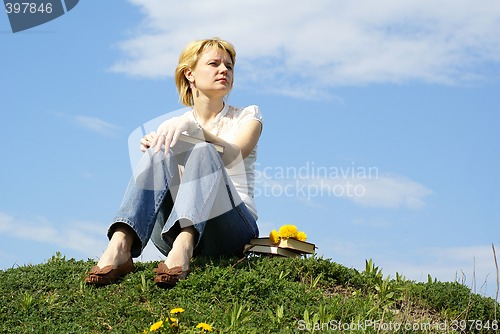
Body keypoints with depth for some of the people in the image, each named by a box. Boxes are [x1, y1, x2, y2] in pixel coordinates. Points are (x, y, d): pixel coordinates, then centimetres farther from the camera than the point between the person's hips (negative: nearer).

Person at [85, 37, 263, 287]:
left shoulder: (248, 116, 15)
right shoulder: (173, 125, 20)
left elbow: (232, 156, -7)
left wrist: (191, 125, -21)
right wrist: (151, 149, -13)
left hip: (232, 226, -1)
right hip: (174, 231, 2)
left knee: (203, 153, -29)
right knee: (159, 153, -25)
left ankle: (183, 248, -56)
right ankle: (119, 247, -45)